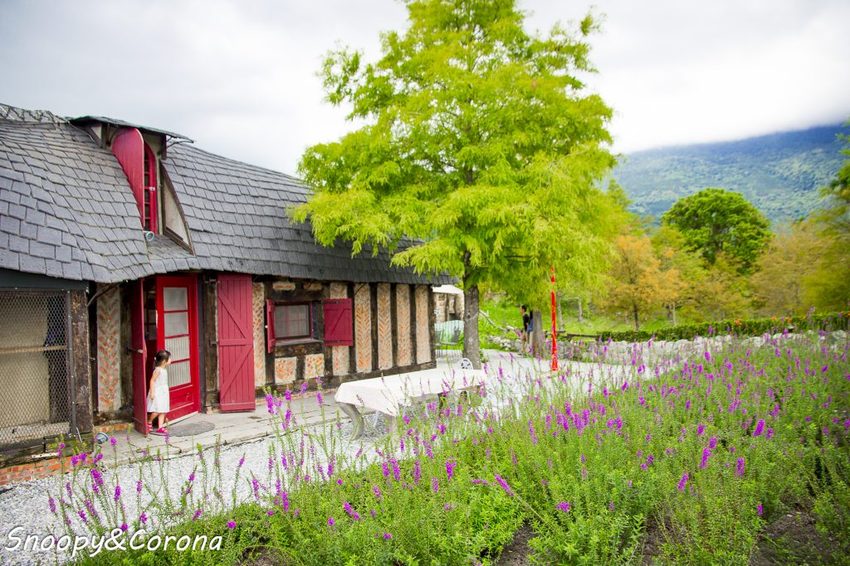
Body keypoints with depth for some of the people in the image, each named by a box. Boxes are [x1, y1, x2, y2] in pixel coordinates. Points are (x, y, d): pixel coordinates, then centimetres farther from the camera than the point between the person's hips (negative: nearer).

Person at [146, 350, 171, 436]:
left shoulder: (164, 370, 9)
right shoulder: (157, 370, -16)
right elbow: (152, 381, -17)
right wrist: (152, 392, -21)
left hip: (163, 393, 8)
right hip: (157, 393, -8)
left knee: (162, 411, 5)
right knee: (157, 411, -9)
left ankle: (160, 428, 8)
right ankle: (149, 422, 16)